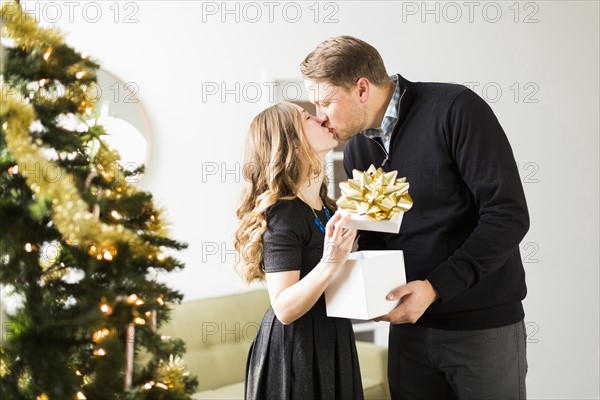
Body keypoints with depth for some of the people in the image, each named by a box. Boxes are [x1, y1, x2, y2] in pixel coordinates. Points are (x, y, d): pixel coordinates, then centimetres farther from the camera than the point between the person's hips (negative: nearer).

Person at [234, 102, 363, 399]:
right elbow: (285, 309, -23)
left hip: (331, 344, 8)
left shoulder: (327, 208, 6)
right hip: (294, 352, -8)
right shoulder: (283, 214, -19)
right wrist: (330, 264, -36)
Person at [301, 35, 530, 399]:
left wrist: (435, 287, -23)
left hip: (483, 324, -5)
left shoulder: (454, 110, -15)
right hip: (410, 324, 6)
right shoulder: (356, 149, 6)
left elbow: (508, 215, -19)